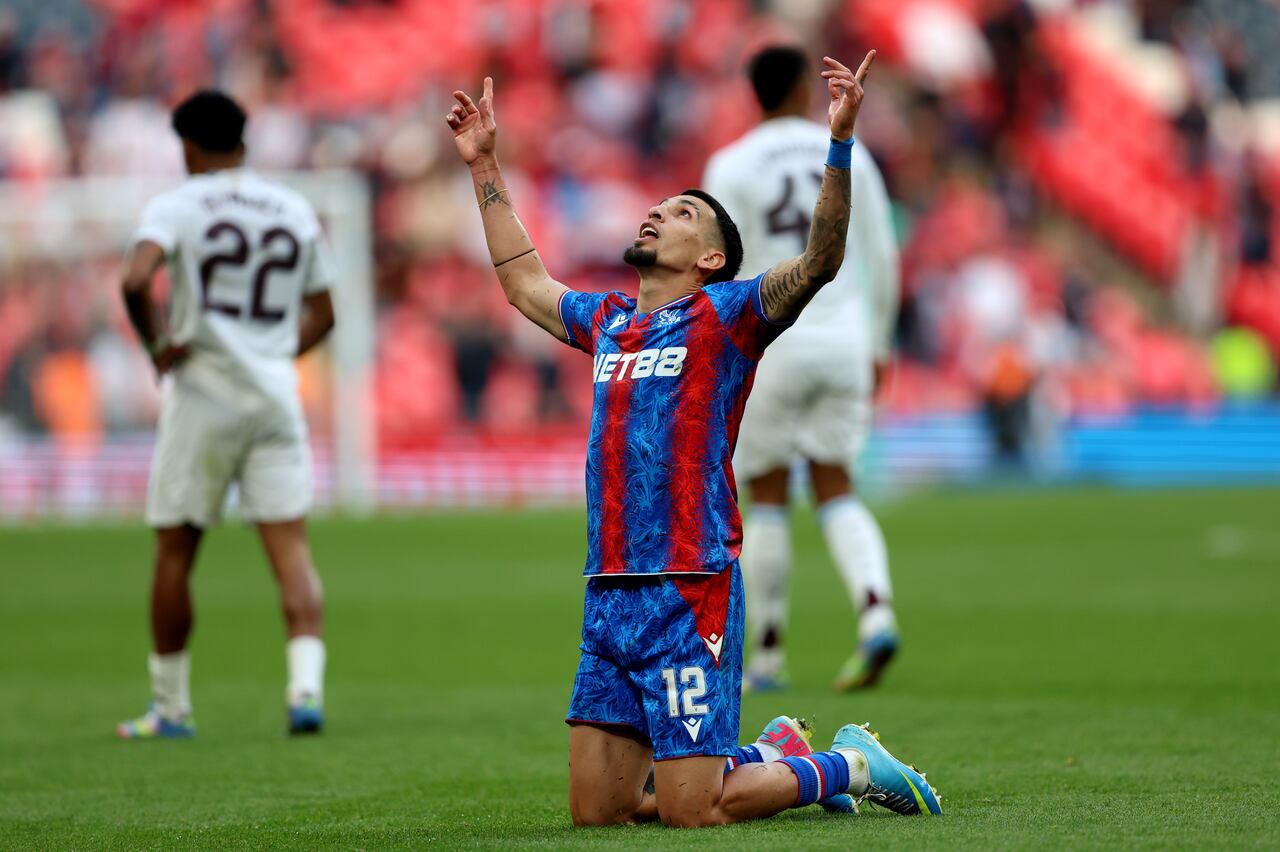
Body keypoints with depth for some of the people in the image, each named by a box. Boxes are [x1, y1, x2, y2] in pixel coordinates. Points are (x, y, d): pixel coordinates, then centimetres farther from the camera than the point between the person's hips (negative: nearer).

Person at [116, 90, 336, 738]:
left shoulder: (176, 207, -3)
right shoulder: (296, 212, 11)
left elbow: (135, 279, -21)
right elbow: (321, 315, 15)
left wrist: (155, 345, -9)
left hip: (203, 393, -3)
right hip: (276, 392, 3)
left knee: (175, 549, 7)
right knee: (290, 545, -2)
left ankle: (170, 707, 12)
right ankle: (306, 684, -20)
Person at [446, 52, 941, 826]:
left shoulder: (726, 314, 1)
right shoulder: (608, 322, 19)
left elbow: (821, 260, -13)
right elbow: (523, 281, 36)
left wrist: (841, 143, -23)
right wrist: (485, 166, 36)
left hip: (689, 594, -7)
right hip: (608, 597, 7)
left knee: (691, 814, -11)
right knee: (596, 812, 6)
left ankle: (849, 766, 13)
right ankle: (764, 759, 27)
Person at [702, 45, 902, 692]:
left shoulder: (732, 167, -4)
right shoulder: (849, 158, 5)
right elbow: (884, 260, 7)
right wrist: (878, 346, 16)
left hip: (770, 343, -3)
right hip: (844, 340, 3)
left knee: (768, 499, 6)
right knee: (835, 490, 10)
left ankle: (766, 657, 10)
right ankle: (876, 611, -14)